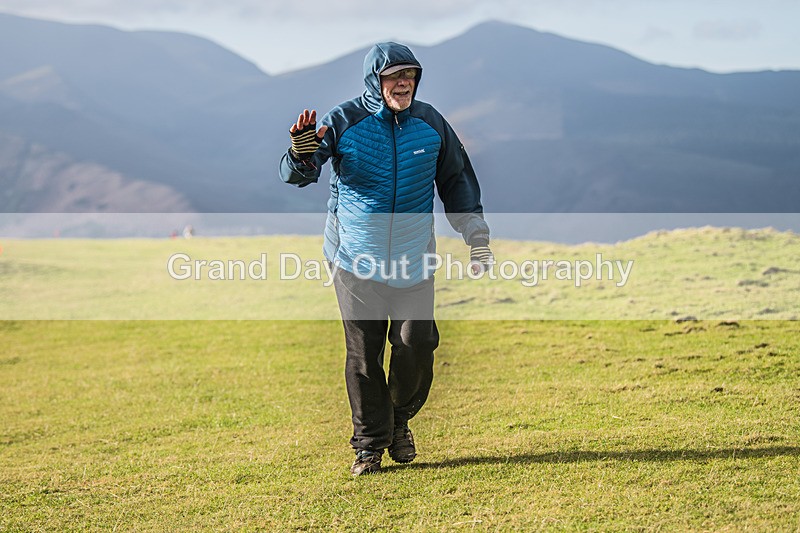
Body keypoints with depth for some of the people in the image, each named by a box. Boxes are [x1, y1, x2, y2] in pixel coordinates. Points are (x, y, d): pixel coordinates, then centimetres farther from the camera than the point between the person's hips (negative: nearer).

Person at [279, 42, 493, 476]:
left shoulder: (430, 123, 2)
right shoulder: (343, 122, -7)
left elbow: (456, 180, 15)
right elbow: (295, 175, -14)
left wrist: (476, 235, 13)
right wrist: (302, 153, -37)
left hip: (414, 261, 2)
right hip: (356, 259, -2)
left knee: (416, 348, -3)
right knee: (363, 355, 1)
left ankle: (400, 420, 23)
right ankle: (370, 443, 13)